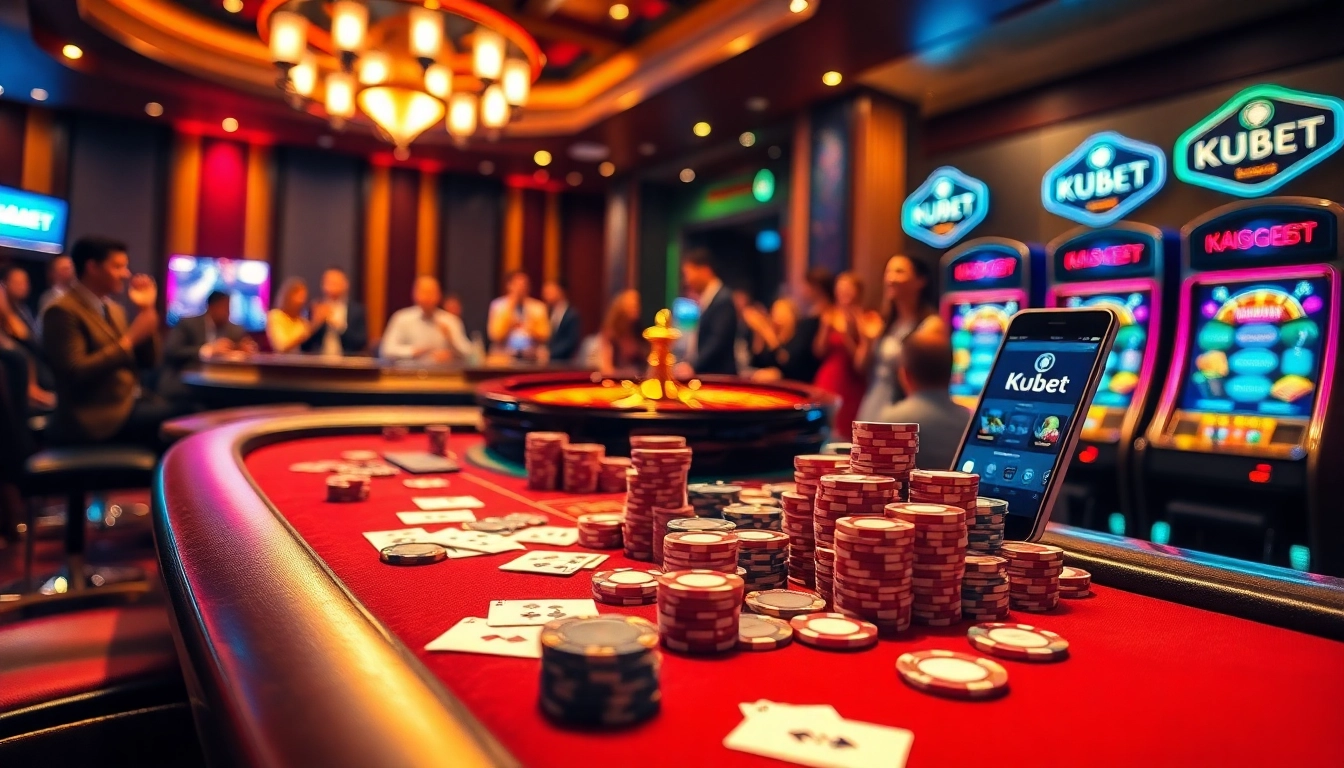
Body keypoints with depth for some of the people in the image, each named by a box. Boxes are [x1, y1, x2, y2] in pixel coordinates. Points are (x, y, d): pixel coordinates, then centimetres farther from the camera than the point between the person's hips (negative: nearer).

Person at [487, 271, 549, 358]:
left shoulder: (538, 307, 7)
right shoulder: (497, 305, 4)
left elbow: (544, 338, 6)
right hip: (505, 356, -1)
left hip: (531, 356, 2)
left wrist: (531, 330, -14)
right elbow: (495, 337, -5)